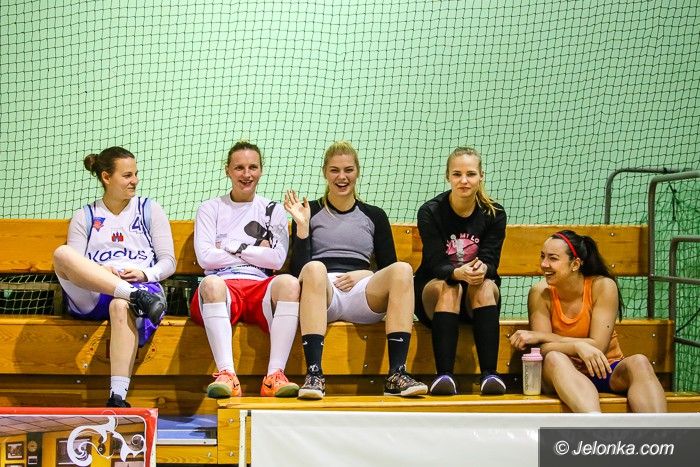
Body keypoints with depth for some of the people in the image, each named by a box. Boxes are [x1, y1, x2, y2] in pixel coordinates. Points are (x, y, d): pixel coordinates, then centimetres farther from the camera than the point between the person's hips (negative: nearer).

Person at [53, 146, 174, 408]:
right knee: (62, 253, -29)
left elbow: (168, 262, 15)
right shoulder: (84, 217, 20)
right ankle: (136, 296, -41)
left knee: (122, 307, -40)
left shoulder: (149, 210, 21)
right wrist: (100, 273, -13)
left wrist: (144, 274, -7)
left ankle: (118, 398, -50)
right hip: (92, 296, 1)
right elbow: (72, 269, 10)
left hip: (142, 285, -1)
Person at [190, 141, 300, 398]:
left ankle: (274, 375, -41)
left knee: (289, 282, -35)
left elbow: (276, 259, 6)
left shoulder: (273, 210, 22)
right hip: (223, 284, -1)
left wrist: (231, 246, 3)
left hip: (260, 286, 1)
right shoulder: (210, 209, 19)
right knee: (211, 283, -39)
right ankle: (226, 375, -49)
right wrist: (254, 250, 5)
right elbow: (205, 257, 3)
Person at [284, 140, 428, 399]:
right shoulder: (309, 212, 16)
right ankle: (314, 374, -46)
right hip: (321, 292, -2)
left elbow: (390, 270, 16)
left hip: (362, 296, 2)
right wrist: (302, 225, -4)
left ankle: (397, 375, -36)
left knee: (403, 270, -29)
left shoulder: (374, 216, 21)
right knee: (315, 269, -37)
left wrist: (365, 275, -3)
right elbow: (298, 270, 6)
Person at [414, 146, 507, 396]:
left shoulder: (494, 214, -2)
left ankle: (489, 373, -44)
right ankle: (444, 374, -47)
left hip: (478, 300, 1)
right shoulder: (430, 212, -8)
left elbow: (490, 261, -9)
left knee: (485, 285, -33)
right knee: (448, 287, -35)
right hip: (433, 290, -1)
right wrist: (458, 273, -39)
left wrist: (482, 269, -35)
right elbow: (435, 264, -16)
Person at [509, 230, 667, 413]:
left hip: (605, 372, 0)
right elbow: (543, 349, -12)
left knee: (639, 363, -31)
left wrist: (540, 336, -18)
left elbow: (598, 346, -16)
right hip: (563, 376, 0)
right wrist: (577, 346, -33)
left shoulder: (603, 286, -11)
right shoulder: (540, 293, -7)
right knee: (554, 359, -35)